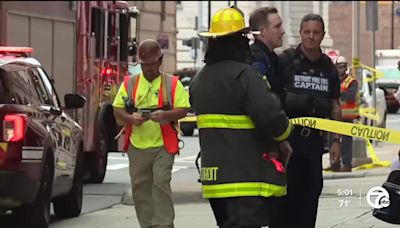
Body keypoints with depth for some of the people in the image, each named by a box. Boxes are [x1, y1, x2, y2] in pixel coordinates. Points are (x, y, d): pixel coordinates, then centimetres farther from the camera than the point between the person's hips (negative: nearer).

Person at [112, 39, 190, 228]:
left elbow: (183, 110, -1)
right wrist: (131, 118, -13)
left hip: (163, 145, -3)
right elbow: (117, 109, 8)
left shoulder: (172, 84, 3)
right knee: (140, 188, 5)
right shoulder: (129, 83, 9)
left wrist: (165, 115, -21)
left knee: (161, 184, -11)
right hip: (137, 146, 3)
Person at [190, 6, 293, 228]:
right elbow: (270, 117, -21)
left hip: (214, 175, 8)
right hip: (247, 177, -8)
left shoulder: (199, 80, 12)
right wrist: (283, 133, 1)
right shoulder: (244, 75, -15)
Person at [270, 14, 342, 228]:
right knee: (285, 192, -7)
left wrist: (336, 140, 11)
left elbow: (335, 106, 17)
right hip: (287, 136, -5)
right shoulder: (284, 60, -4)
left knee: (311, 190, 7)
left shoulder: (328, 67, 12)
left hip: (314, 139, 5)